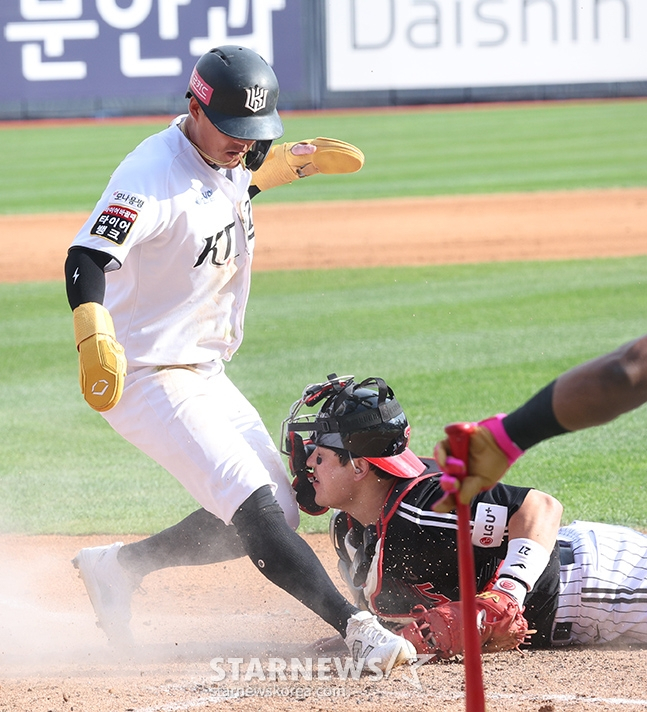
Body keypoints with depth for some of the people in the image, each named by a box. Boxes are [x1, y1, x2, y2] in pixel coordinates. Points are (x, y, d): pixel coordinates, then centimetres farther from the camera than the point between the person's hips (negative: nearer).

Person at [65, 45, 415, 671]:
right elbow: (88, 255, -39)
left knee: (278, 514, 12)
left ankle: (119, 566, 22)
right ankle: (357, 627, -26)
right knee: (258, 511, -20)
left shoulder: (231, 157, 3)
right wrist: (95, 333, -57)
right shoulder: (155, 174, -24)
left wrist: (301, 159, 15)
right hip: (147, 379, -10)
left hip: (206, 375, 10)